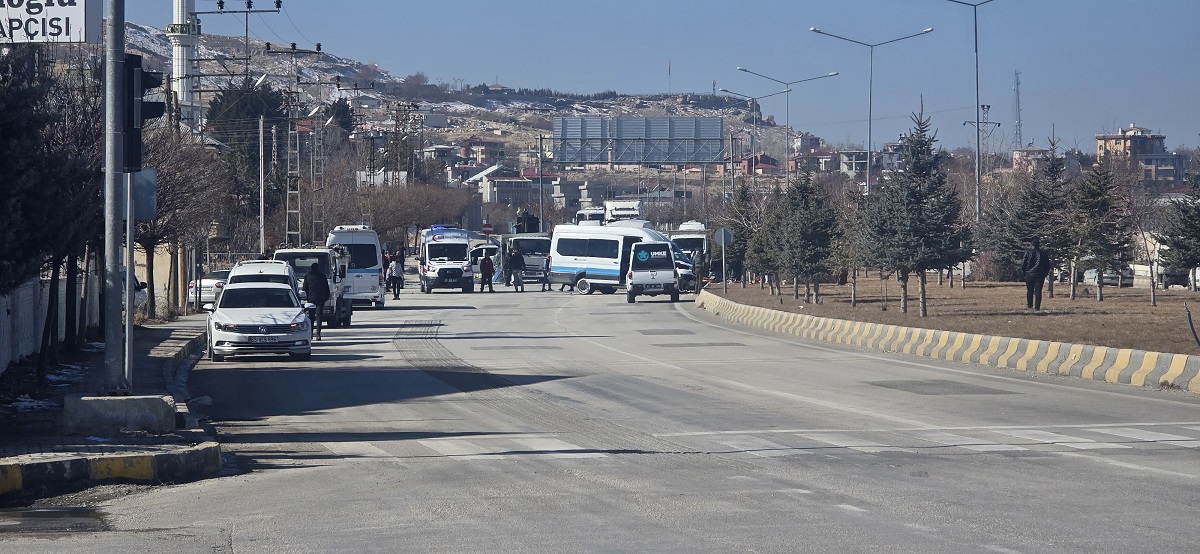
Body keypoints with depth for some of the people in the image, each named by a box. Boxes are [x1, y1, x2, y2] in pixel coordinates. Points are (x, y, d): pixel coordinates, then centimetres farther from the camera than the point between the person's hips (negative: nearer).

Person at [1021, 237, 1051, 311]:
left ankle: (1029, 305, 17)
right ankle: (1037, 307, -3)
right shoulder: (1043, 253, 3)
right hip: (1040, 274, 1)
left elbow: (1023, 263, -4)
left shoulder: (1028, 252, -4)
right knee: (1038, 291, 1)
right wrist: (1045, 273, 15)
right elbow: (1047, 264, 6)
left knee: (1029, 291, 12)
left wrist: (1023, 272, 8)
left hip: (1029, 274, -1)